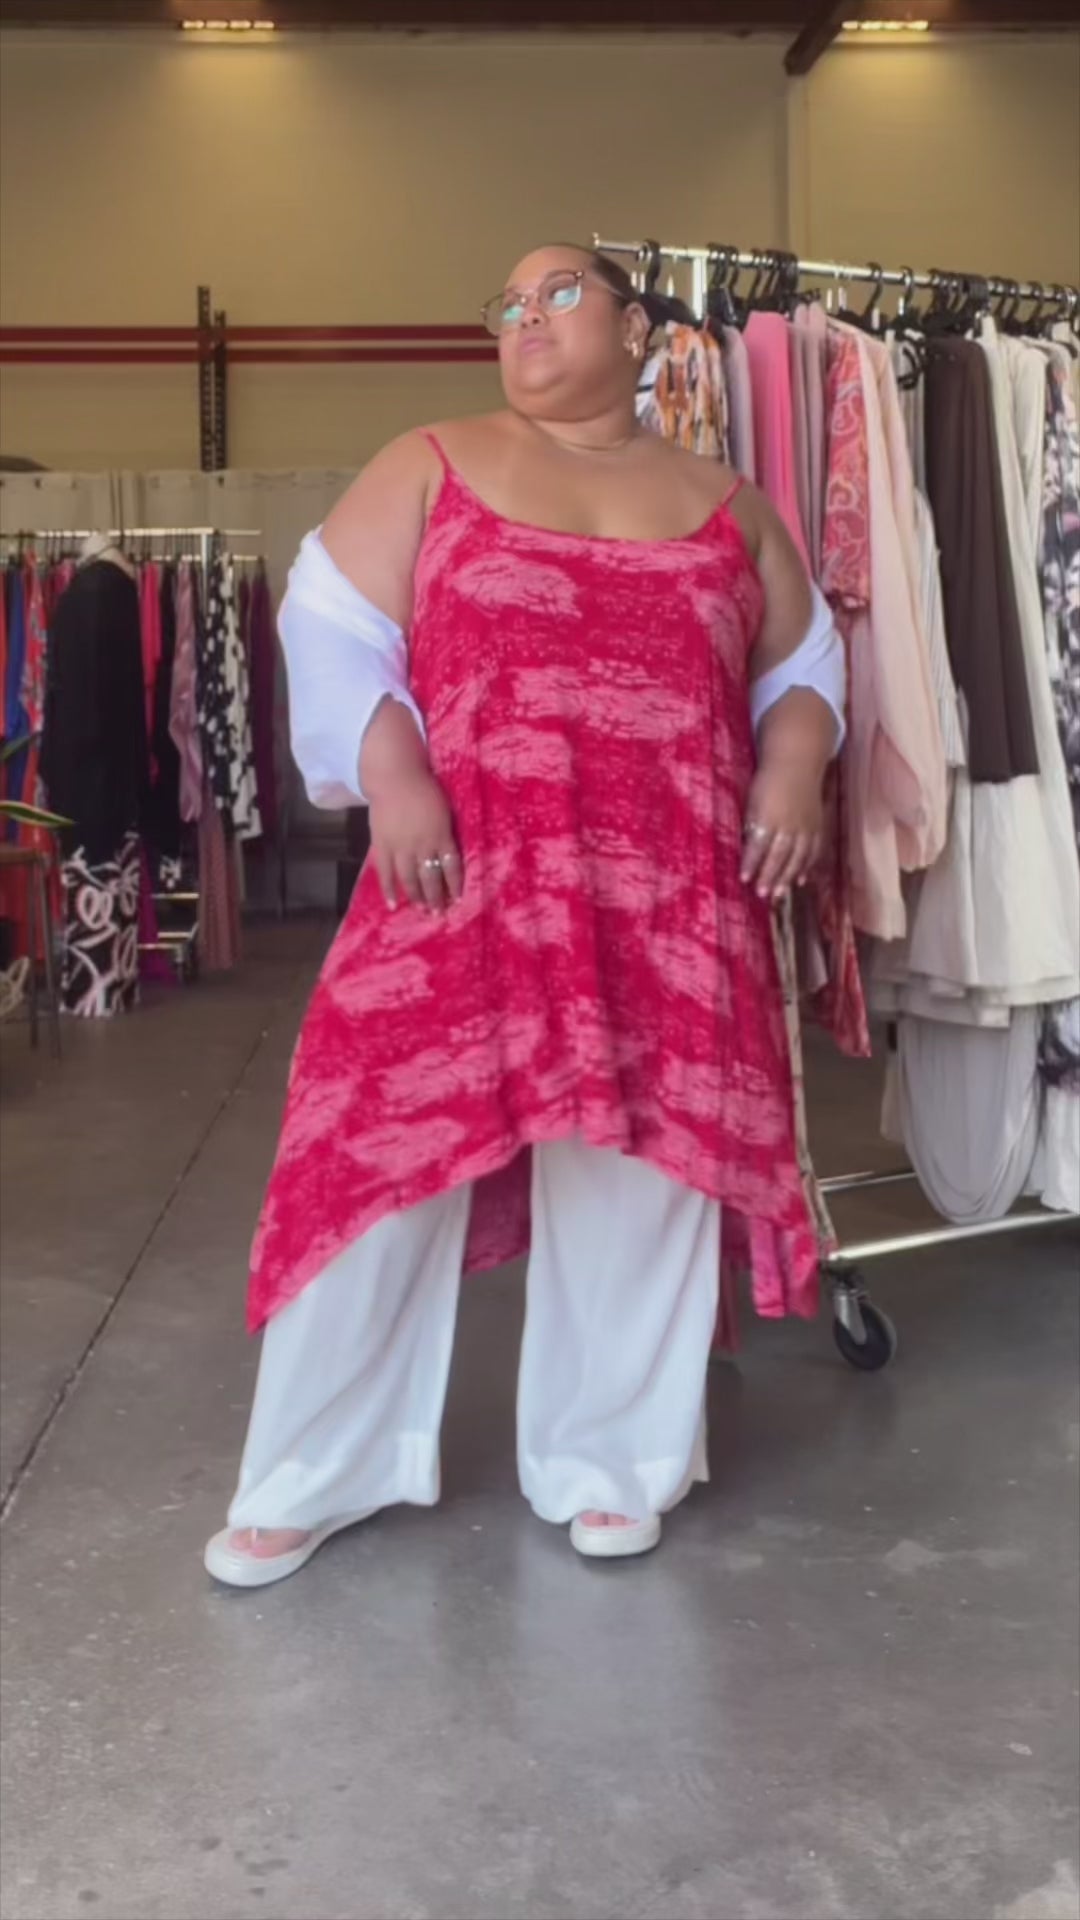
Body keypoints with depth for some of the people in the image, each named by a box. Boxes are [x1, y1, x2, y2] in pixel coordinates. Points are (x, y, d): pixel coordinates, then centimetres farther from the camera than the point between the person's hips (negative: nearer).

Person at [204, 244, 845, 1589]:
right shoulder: (430, 467, 8)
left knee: (639, 1157, 4)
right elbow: (334, 625, 0)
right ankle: (310, 1475, 13)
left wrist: (793, 770, 0)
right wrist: (390, 781, -13)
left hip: (669, 896, 2)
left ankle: (606, 1458, 23)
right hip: (461, 870, -2)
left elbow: (801, 662, 19)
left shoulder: (724, 505, 15)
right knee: (388, 1144, -3)